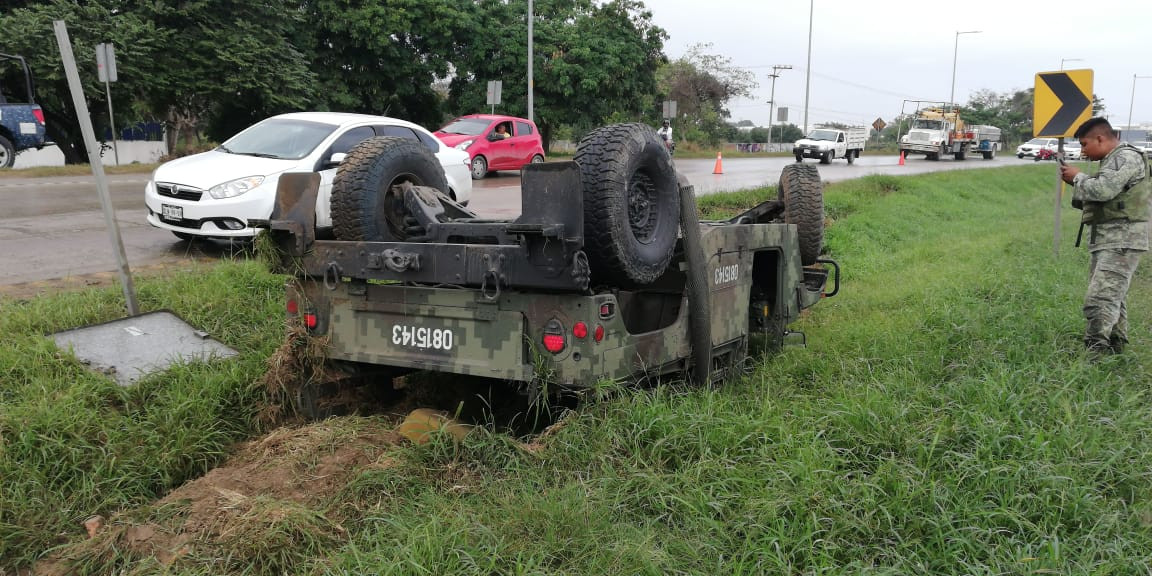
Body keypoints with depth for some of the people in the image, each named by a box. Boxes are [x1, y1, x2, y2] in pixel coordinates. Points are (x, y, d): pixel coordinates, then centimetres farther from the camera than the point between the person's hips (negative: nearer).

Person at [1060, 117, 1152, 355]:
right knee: (1113, 298, 16)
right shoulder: (1112, 161, 22)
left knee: (1100, 299, -18)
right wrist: (1076, 182, 7)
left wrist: (1078, 177, -5)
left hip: (1121, 242, -11)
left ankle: (1097, 352, -21)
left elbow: (1103, 190, -22)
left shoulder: (1126, 157, -10)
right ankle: (1115, 349, 25)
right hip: (1109, 242, 11)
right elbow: (1096, 199, 21)